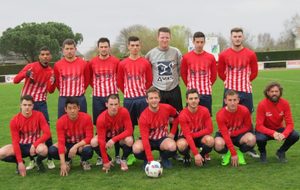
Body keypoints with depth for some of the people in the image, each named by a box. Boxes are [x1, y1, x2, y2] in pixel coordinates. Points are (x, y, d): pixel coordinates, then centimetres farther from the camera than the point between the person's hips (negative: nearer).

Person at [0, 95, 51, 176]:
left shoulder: (39, 115, -12)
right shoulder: (14, 120, -12)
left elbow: (47, 133, -14)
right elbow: (15, 141, -11)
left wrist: (34, 145, -25)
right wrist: (20, 162, -17)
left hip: (35, 144, -2)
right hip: (21, 146, 2)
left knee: (43, 150, -38)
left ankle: (39, 161, 1)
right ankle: (18, 163, 8)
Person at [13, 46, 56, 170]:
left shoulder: (51, 72, 1)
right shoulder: (31, 67, -7)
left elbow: (50, 91, 1)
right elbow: (15, 81, -9)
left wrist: (52, 82, -19)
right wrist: (25, 74, -29)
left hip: (41, 103, 1)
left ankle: (50, 159, 5)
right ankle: (32, 160, 13)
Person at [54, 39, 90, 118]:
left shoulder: (83, 64, -1)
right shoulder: (58, 65, 0)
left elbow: (87, 80, 10)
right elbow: (56, 81, 10)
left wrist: (80, 90, 10)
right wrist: (63, 91, 12)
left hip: (80, 99, 0)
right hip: (63, 99, 0)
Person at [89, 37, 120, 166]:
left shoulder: (115, 61, -1)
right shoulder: (92, 62, 0)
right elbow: (89, 78, 14)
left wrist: (114, 87, 3)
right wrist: (96, 87, 5)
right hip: (98, 97, 1)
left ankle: (117, 155, 10)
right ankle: (100, 156, 14)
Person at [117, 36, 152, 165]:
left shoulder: (145, 63, 3)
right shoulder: (122, 64, 3)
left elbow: (149, 81, 9)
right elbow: (120, 82, 9)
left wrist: (142, 91, 7)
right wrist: (128, 92, 7)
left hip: (142, 98, -1)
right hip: (128, 99, 1)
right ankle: (131, 154, 13)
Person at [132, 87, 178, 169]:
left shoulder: (167, 108, -15)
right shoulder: (143, 117, -23)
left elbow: (177, 116, 9)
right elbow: (145, 138, -27)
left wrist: (172, 132, 1)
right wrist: (150, 160, -33)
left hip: (163, 138, 1)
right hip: (149, 140, -1)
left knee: (172, 147, -34)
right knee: (136, 149, -33)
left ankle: (164, 158, 2)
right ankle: (146, 160, 1)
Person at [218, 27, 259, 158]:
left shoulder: (250, 54, 0)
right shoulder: (224, 55, 0)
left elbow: (254, 72, 10)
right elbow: (220, 72, 11)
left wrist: (244, 81, 10)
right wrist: (230, 81, 11)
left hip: (246, 91, 0)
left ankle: (250, 148, 15)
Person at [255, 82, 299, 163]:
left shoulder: (285, 103, -14)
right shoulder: (262, 104, -23)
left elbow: (290, 123, -14)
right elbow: (259, 126, -24)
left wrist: (284, 134, -35)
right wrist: (273, 133, -40)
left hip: (278, 129, 3)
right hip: (265, 130, -3)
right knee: (260, 139, -36)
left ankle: (281, 152, 7)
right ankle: (262, 153, 2)